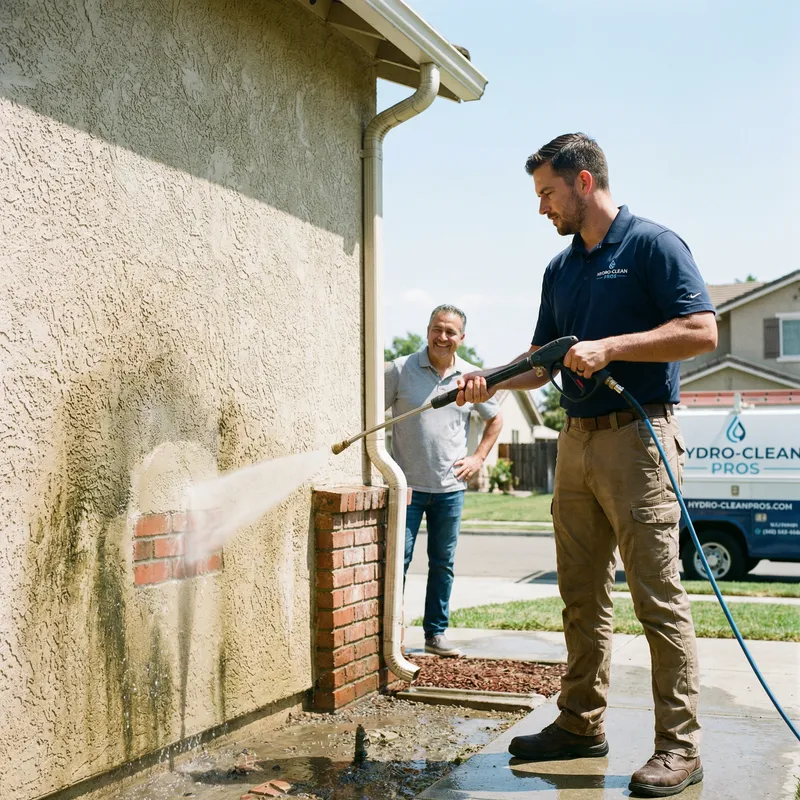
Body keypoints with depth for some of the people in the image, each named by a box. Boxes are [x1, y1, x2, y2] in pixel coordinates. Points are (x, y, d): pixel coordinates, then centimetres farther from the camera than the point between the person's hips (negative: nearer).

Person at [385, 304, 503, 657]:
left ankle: (436, 633, 21)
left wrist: (478, 458, 8)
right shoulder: (400, 370, -4)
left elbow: (495, 419, 19)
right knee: (397, 559, -3)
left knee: (443, 563, 10)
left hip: (450, 487, 3)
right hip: (406, 484, -3)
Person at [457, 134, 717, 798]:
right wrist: (492, 382, 2)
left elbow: (702, 331, -13)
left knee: (658, 596, -5)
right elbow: (543, 358, 20)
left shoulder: (653, 244, -4)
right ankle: (582, 723, 22)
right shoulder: (561, 268, 17)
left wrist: (611, 347, -19)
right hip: (577, 440, 8)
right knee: (582, 596, 11)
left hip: (636, 437, -7)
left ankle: (679, 747, 3)